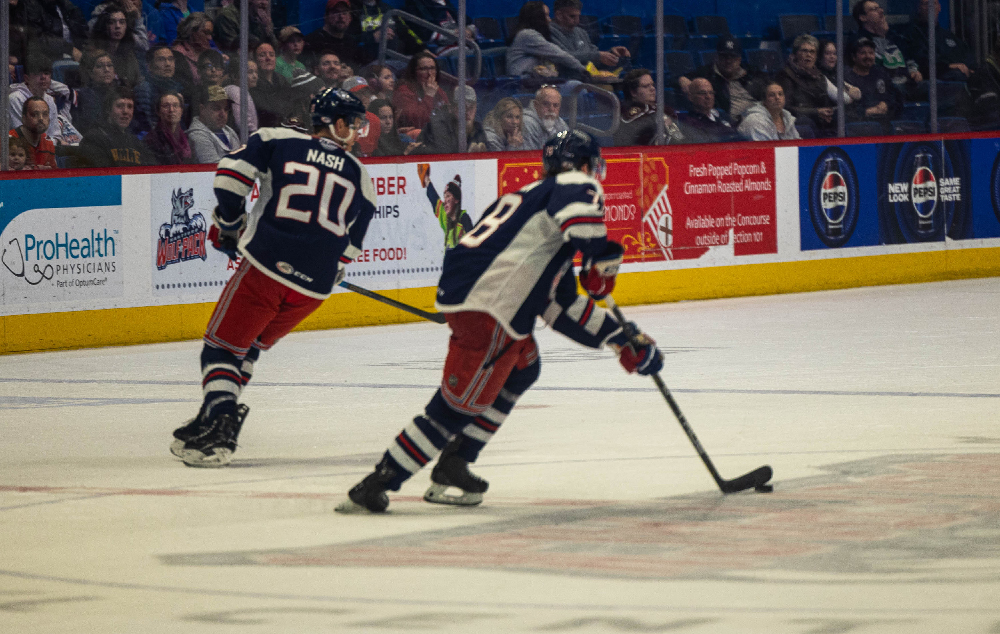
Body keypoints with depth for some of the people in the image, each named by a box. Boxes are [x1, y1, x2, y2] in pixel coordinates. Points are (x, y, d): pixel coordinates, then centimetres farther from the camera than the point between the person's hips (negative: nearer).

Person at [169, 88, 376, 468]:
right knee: (250, 346, 23)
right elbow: (349, 247, 19)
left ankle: (219, 421, -18)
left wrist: (228, 224, 9)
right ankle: (216, 420, 16)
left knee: (222, 347, 5)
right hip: (315, 287, 3)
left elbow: (232, 171, -5)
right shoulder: (360, 177, 16)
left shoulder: (278, 141, 8)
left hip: (265, 267, -3)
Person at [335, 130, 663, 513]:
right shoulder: (576, 184, 5)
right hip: (486, 305, -10)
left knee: (523, 368, 28)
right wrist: (602, 261, -12)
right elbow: (580, 210, -26)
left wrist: (621, 340, 31)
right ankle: (377, 485, -5)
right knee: (459, 403, -5)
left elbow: (562, 307, 31)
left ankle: (452, 466, 27)